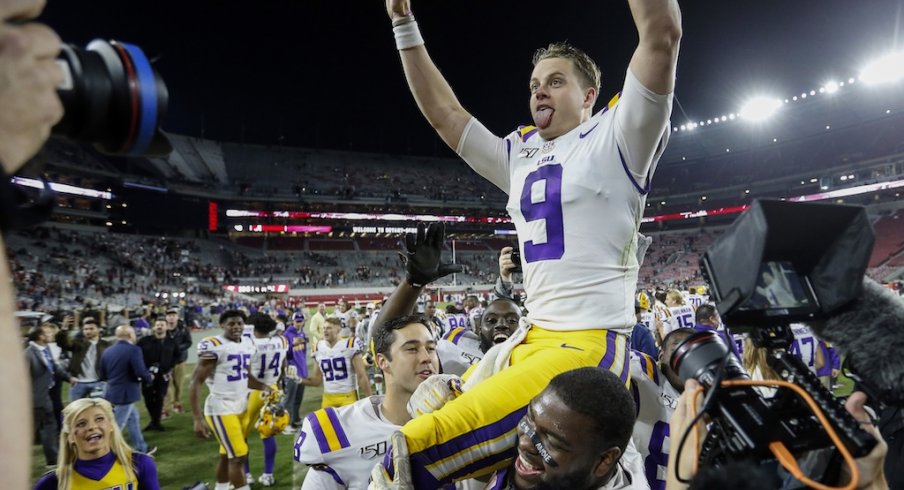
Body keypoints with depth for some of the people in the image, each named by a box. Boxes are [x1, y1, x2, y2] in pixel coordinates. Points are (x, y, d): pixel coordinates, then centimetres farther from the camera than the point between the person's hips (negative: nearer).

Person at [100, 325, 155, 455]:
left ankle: (141, 449, 32)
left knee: (133, 419, 22)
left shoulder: (107, 351, 6)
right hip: (125, 394, -9)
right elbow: (141, 373, -24)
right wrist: (149, 377, -3)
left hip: (113, 393, 9)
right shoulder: (133, 349, -18)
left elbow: (103, 375, 11)